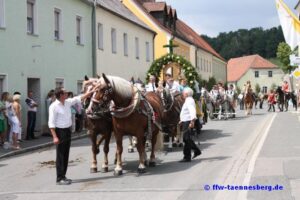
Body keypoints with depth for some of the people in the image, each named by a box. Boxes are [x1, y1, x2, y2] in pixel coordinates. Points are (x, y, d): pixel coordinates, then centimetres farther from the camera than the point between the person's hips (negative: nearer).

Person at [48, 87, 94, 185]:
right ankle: (59, 179, 1)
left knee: (66, 155, 12)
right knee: (60, 156, -4)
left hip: (68, 130, 8)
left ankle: (63, 176, 21)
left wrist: (92, 91, 14)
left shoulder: (68, 102, 5)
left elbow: (79, 98, 16)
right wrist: (55, 137, -23)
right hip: (60, 131, -8)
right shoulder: (54, 106, -16)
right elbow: (51, 123, -18)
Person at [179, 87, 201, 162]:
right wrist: (182, 120, 37)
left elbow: (192, 111, -31)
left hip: (188, 122, -11)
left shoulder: (189, 101, -17)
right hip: (186, 121, 11)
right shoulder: (188, 100, 17)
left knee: (187, 139, -7)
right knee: (187, 139, 18)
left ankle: (187, 157, -3)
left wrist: (192, 121, -42)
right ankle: (197, 151, 28)